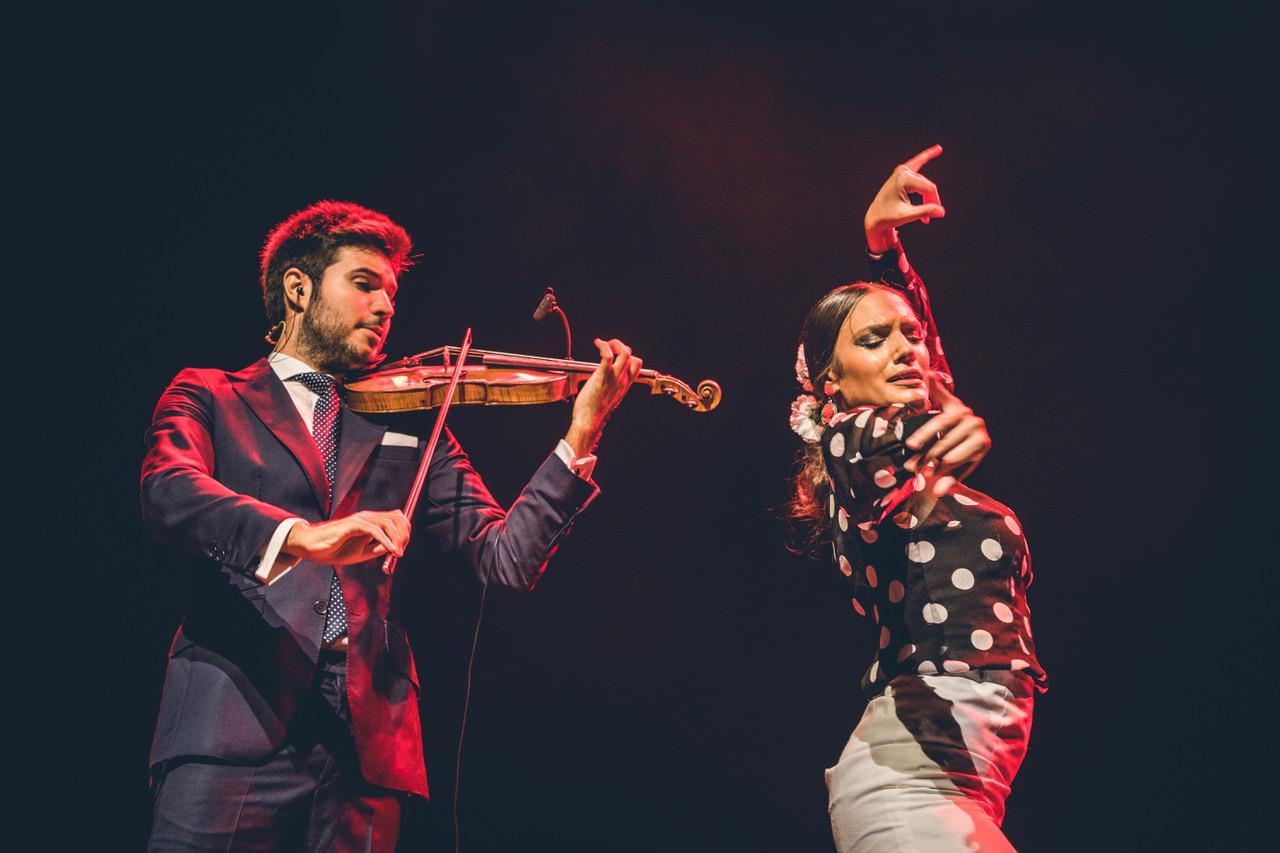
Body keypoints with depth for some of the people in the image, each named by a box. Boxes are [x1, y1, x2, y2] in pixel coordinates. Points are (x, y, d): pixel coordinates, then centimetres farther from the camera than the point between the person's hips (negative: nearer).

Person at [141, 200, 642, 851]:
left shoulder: (409, 424, 18)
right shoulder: (207, 396, 13)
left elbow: (507, 559, 8)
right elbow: (167, 493, -9)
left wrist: (580, 435, -3)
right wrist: (300, 536, -26)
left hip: (366, 739, 2)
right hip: (235, 720, -2)